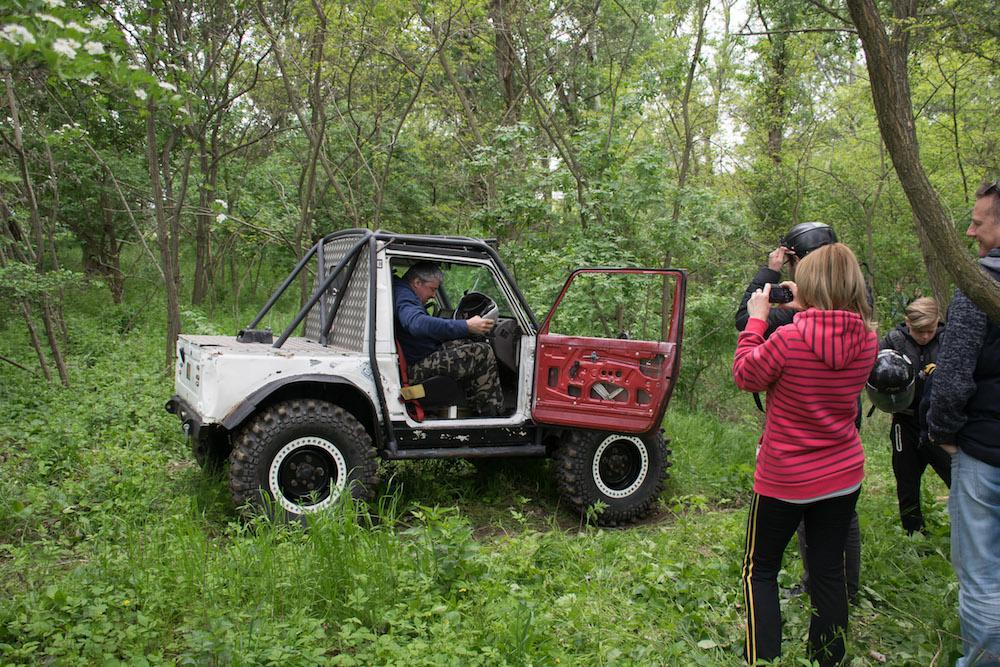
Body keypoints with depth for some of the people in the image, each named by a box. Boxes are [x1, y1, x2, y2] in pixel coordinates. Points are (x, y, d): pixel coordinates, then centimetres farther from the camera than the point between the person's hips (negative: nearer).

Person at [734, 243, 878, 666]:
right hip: (844, 474, 5)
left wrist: (756, 318, -1)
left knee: (760, 569, 12)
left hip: (785, 479, -5)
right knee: (828, 570, 16)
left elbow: (745, 376, -7)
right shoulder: (867, 341, -7)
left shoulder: (788, 339, -23)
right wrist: (807, 312, 10)